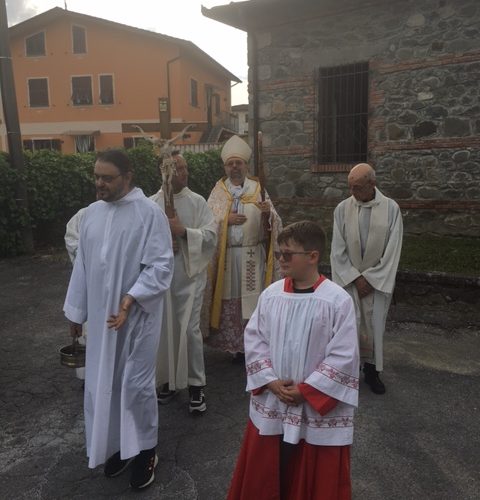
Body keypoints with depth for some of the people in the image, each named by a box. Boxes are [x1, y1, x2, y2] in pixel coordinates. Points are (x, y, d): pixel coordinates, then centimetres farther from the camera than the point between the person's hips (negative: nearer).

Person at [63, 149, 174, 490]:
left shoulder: (150, 213, -12)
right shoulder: (92, 212, 6)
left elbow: (162, 265, -15)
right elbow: (83, 264, 11)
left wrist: (130, 299, -24)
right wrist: (76, 310, 13)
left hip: (137, 315, -5)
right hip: (101, 314, 6)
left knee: (136, 383, 3)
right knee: (104, 381, 13)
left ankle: (145, 450, 25)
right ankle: (118, 444, 34)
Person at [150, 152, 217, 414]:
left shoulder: (197, 202, -1)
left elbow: (211, 235, -7)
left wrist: (184, 231, -19)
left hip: (189, 274, -2)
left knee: (189, 329, -2)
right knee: (164, 329, 11)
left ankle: (196, 384, 13)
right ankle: (169, 379, 30)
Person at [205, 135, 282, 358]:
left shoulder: (258, 189, 5)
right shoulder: (218, 191, 7)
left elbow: (273, 224, 0)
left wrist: (266, 214, -20)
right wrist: (226, 220, -12)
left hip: (253, 256, -1)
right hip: (225, 256, 1)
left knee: (253, 299, 0)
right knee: (229, 300, 2)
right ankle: (236, 346, 15)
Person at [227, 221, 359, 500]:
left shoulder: (338, 300, -16)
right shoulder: (271, 294, -4)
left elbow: (343, 357, -15)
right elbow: (254, 341, 1)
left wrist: (305, 390, -15)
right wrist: (271, 382, -10)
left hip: (319, 408, -3)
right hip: (270, 402, 4)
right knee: (264, 474, 20)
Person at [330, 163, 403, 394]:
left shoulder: (391, 208, -9)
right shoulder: (342, 208, -6)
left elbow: (392, 250, -7)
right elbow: (338, 250, -4)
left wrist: (371, 279, -9)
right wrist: (355, 277, -8)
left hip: (379, 280, 0)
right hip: (348, 278, 0)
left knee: (374, 326, 8)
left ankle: (372, 369, 24)